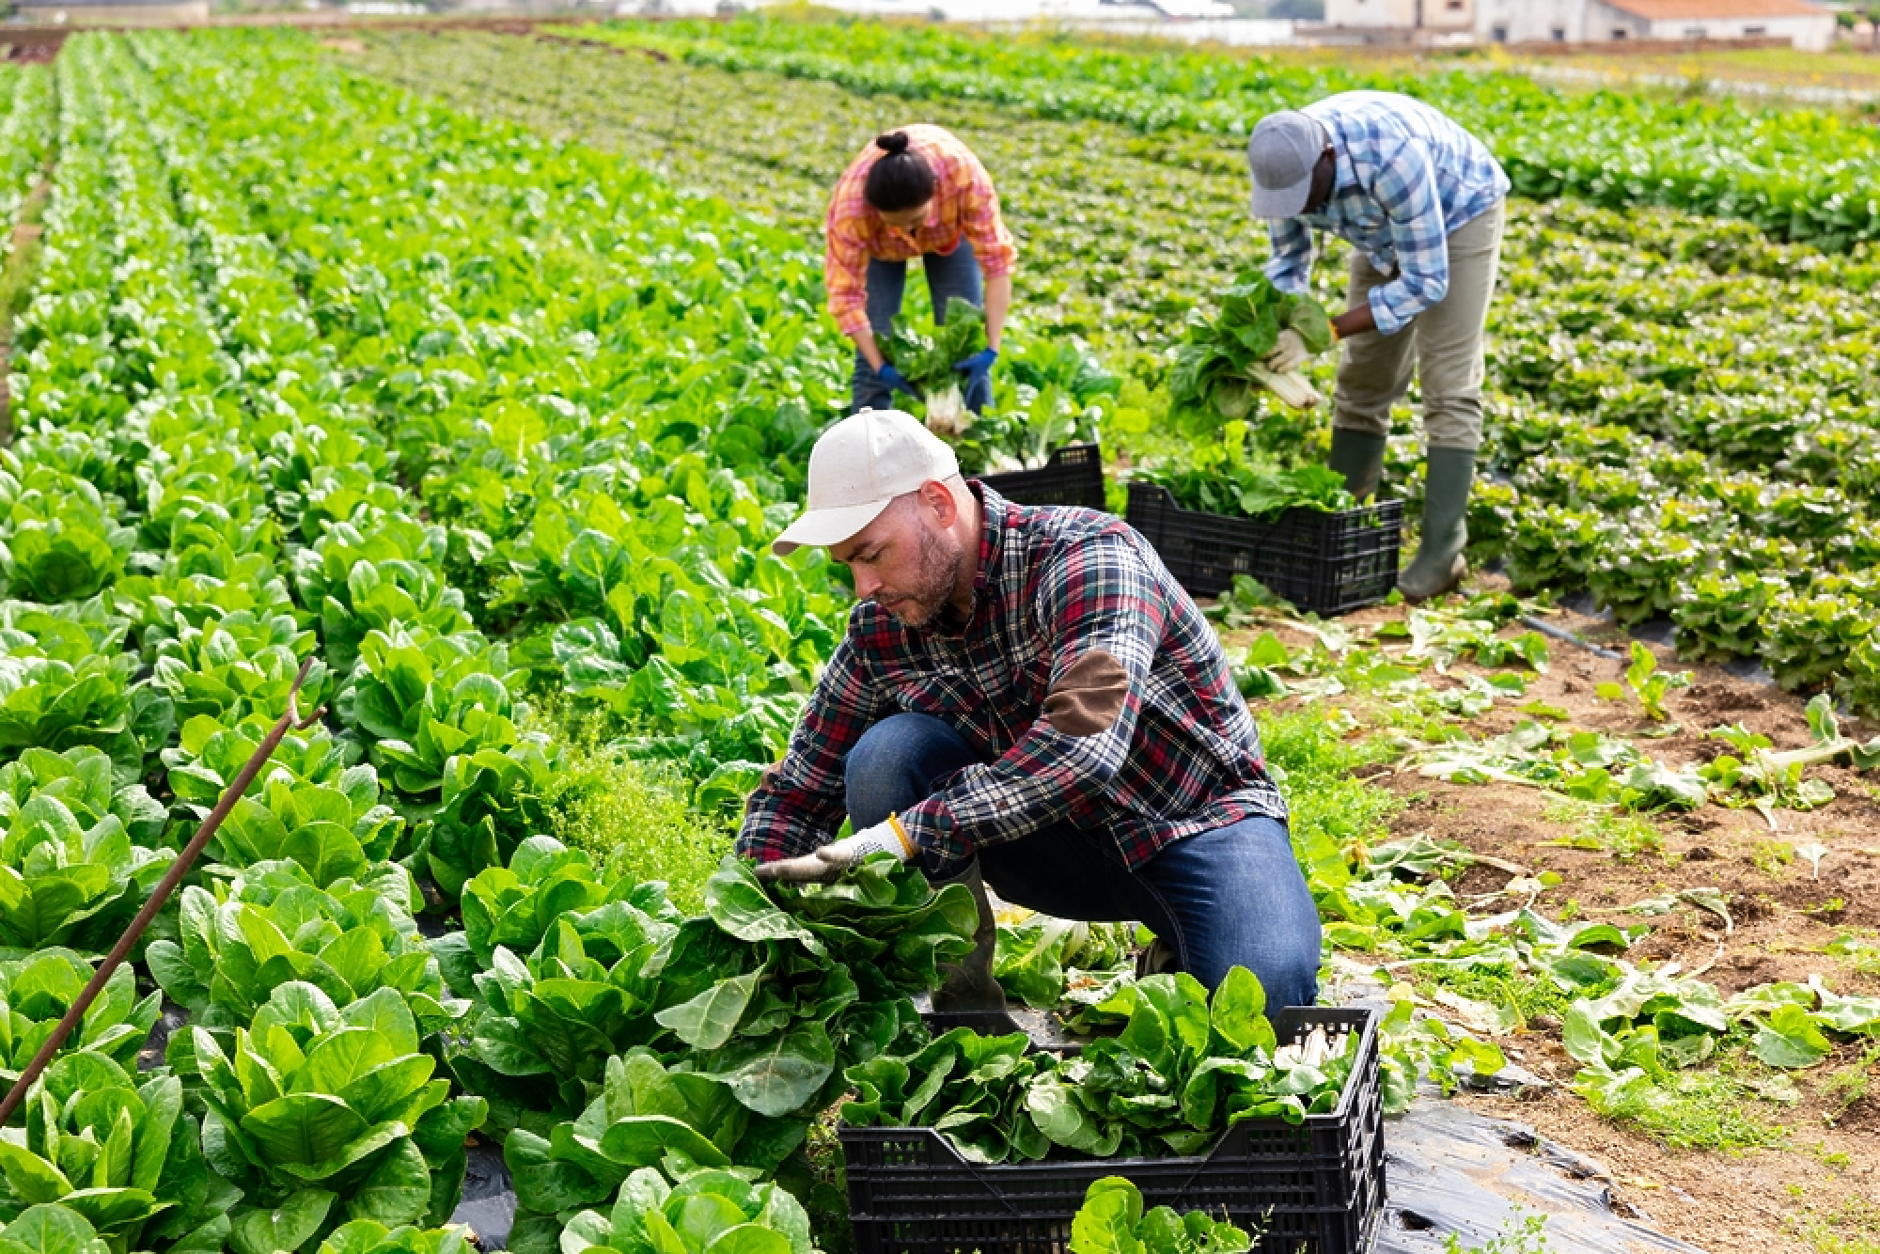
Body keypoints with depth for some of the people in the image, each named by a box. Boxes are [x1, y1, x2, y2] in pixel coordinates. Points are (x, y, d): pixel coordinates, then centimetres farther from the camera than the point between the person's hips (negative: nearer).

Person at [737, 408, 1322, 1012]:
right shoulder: (880, 629, -7)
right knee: (884, 754, -20)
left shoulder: (1087, 555, -25)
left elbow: (1085, 744, -41)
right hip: (1064, 837, 4)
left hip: (1202, 817, -4)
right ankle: (960, 993, -7)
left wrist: (903, 836, -43)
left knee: (1261, 994, -34)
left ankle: (1186, 954, 1)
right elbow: (797, 790, 2)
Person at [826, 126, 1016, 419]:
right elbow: (846, 294, -33)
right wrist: (881, 368, -35)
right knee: (875, 346, -9)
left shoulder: (964, 174, -42)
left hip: (950, 231, 1)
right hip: (877, 244, -1)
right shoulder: (850, 206, -41)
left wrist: (990, 350, -38)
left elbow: (997, 261, -36)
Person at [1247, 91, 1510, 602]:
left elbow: (1427, 281, -37)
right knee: (1362, 382, 4)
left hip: (1460, 215, -6)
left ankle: (1442, 550, -12)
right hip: (1386, 231, 6)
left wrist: (1325, 332, -41)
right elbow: (1288, 262, -7)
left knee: (1447, 385, -12)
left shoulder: (1393, 157, -43)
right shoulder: (1284, 162, -23)